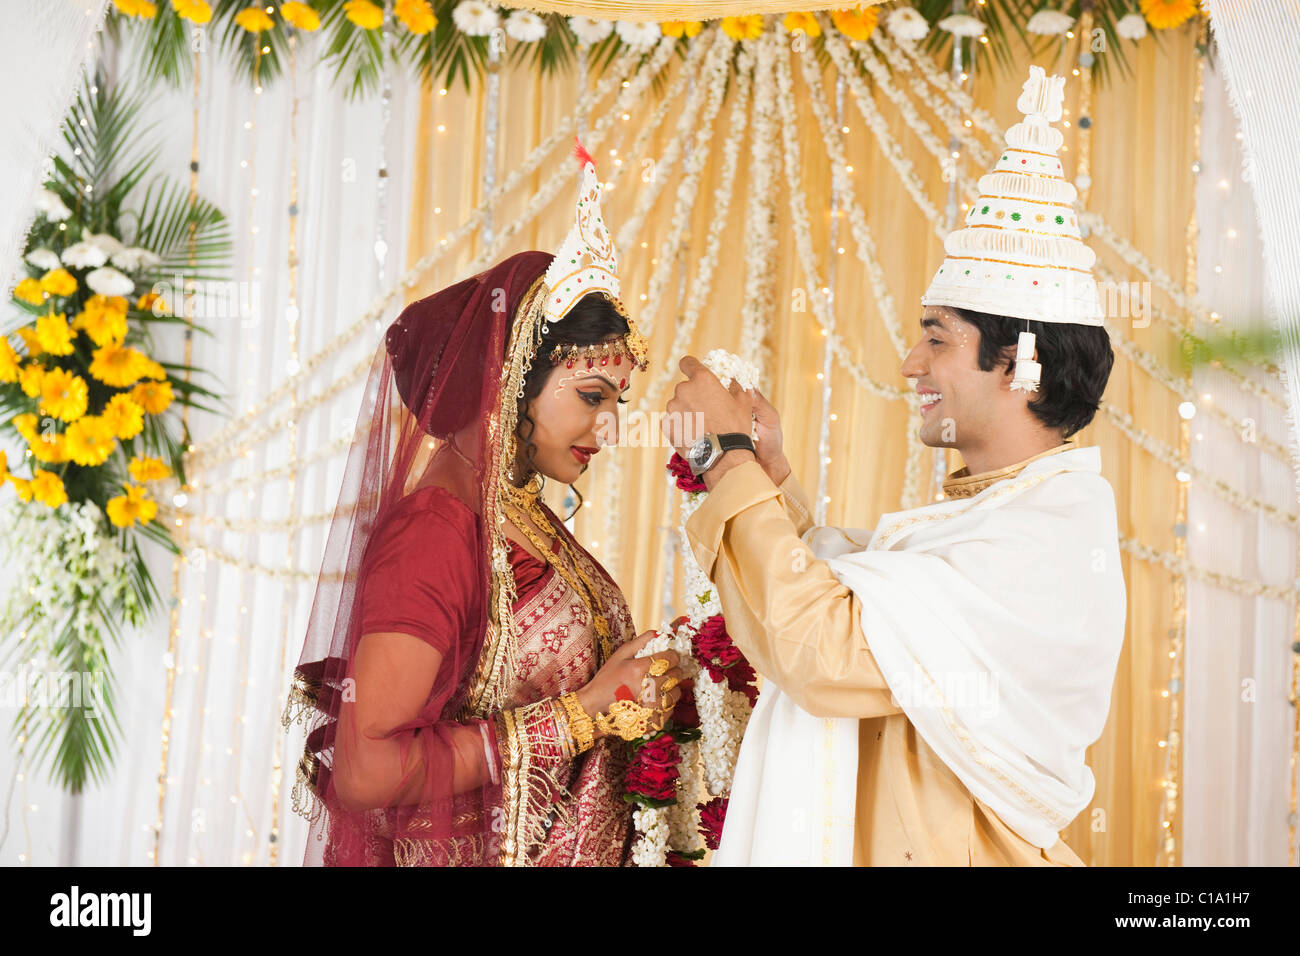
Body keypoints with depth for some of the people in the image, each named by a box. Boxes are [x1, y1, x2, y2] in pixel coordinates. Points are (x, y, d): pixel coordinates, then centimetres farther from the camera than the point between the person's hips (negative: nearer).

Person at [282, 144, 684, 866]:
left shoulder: (527, 519, 1)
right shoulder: (437, 529, -22)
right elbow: (366, 771, -28)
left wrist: (638, 693, -9)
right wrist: (582, 715, -24)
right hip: (480, 850, -8)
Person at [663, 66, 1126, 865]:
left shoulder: (1048, 541, -24)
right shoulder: (996, 509, 7)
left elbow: (827, 654, -32)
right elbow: (843, 594, 11)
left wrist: (730, 457, -23)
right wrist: (773, 473, 0)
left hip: (949, 848, -8)